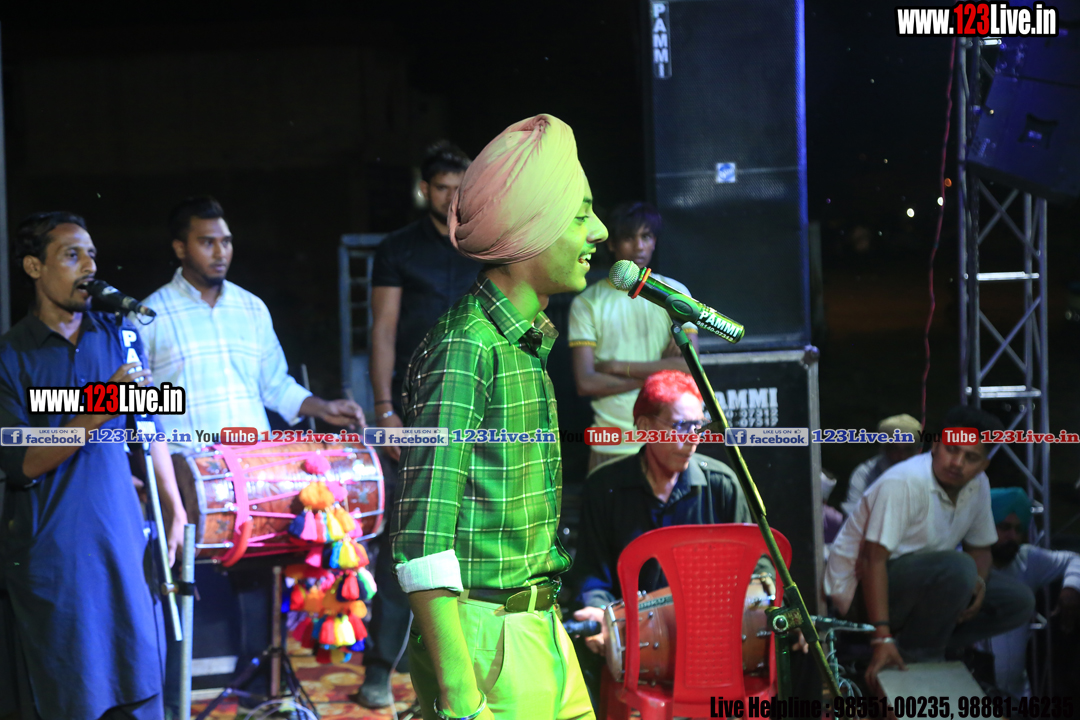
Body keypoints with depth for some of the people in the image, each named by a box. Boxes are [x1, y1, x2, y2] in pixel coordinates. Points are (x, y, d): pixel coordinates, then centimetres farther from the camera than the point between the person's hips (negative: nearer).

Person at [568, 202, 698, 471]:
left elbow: (688, 366, -5)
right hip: (611, 446, -1)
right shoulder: (587, 303, 1)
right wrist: (655, 372, -8)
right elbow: (586, 383, -8)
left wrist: (619, 367, -8)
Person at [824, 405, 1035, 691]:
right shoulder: (904, 484, -24)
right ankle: (917, 656, -15)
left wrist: (978, 581, -12)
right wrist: (883, 638, -35)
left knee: (1018, 602, -3)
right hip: (860, 588, -9)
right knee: (956, 568, -34)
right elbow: (873, 560, -28)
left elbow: (979, 547, 14)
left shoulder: (978, 486, 1)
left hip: (920, 581, 9)